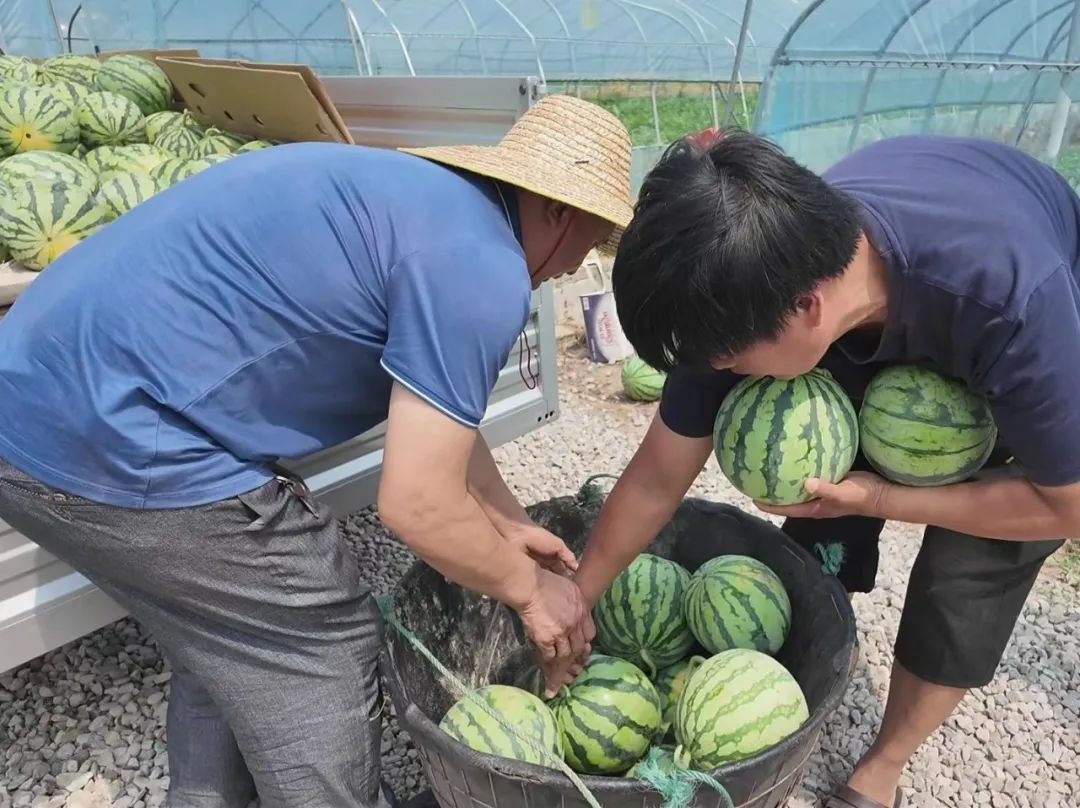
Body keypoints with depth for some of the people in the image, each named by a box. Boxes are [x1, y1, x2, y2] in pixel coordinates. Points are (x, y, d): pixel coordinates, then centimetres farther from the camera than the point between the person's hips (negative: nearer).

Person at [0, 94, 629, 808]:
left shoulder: (413, 193, 15)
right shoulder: (480, 267, -15)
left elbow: (433, 411, 22)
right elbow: (416, 504, -15)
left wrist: (509, 526, 26)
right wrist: (529, 588, 3)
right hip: (116, 442, -10)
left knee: (231, 640, 26)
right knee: (323, 659, 8)